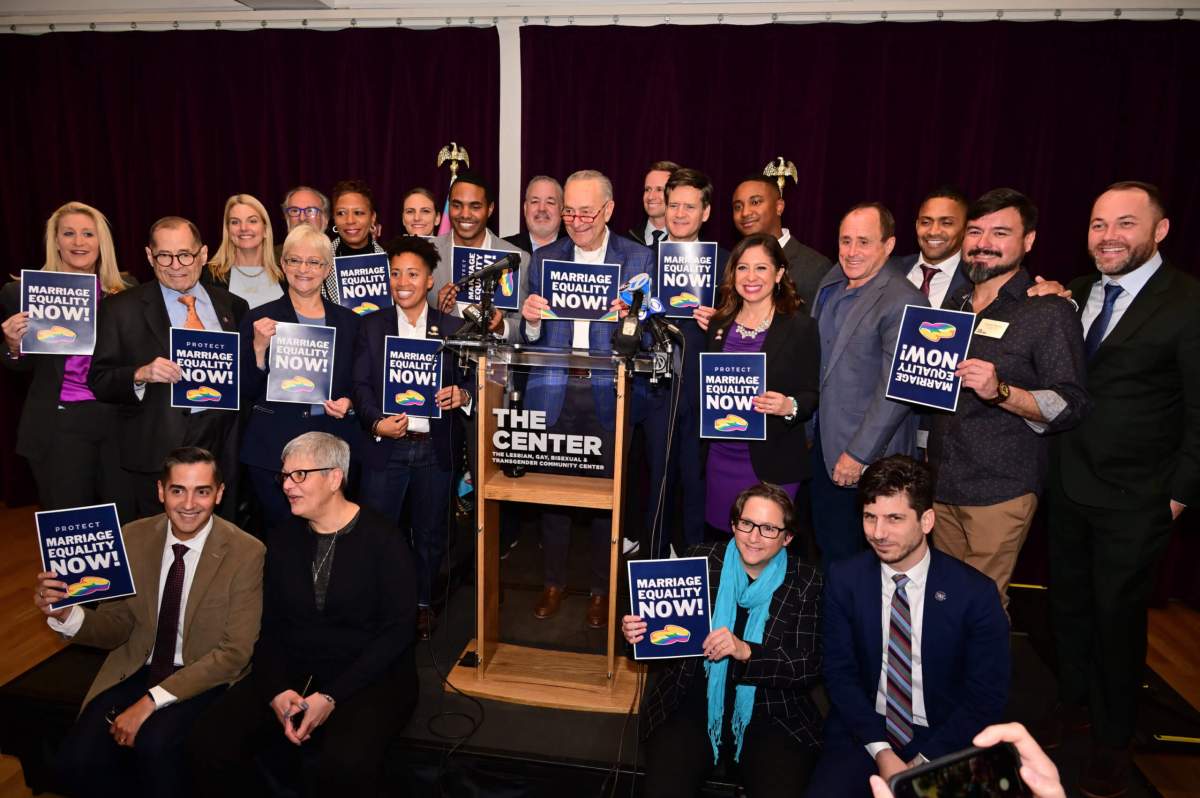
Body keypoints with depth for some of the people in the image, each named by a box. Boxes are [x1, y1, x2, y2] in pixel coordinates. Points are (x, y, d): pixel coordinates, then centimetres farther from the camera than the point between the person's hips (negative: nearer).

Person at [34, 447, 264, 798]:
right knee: (76, 761, -16)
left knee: (154, 743, -29)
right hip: (137, 669, 4)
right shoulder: (133, 538, -3)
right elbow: (116, 626, 4)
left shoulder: (247, 553, -16)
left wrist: (151, 701, -21)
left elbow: (234, 653, -15)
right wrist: (65, 614, -17)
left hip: (205, 678, -4)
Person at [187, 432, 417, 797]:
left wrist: (331, 697, -17)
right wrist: (277, 690, -10)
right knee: (208, 745, -17)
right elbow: (269, 626, 8)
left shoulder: (382, 540, -7)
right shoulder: (282, 540, 9)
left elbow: (397, 630, -11)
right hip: (291, 673, 5)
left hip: (369, 677, -5)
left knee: (345, 765, -33)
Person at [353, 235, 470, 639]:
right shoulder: (371, 326, 6)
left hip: (436, 446, 1)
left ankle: (422, 603, 31)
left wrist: (462, 394, -18)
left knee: (430, 532, 12)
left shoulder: (454, 328, 5)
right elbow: (361, 384, 0)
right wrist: (376, 422, -17)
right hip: (386, 444, 0)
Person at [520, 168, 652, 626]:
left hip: (608, 394, -2)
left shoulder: (639, 259, 1)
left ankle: (601, 589, 26)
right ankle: (553, 582, 30)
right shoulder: (545, 258, 8)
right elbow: (531, 338, 9)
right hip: (554, 391, 2)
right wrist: (531, 321, -13)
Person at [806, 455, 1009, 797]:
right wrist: (881, 752, -11)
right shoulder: (842, 579, -6)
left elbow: (986, 696, -5)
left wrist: (925, 762, -11)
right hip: (862, 732, 2)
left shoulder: (975, 593, -12)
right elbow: (839, 672, -1)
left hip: (942, 740, -1)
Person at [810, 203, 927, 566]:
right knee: (828, 543, 19)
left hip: (869, 455, -7)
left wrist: (858, 453, -20)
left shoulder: (904, 302, -19)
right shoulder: (832, 282, 5)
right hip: (823, 439, 7)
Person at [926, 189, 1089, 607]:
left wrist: (1001, 392, -27)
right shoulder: (954, 302, 13)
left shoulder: (1049, 311, -7)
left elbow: (1070, 406, -12)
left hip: (1000, 490, -6)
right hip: (940, 480, 6)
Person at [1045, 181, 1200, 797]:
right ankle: (1074, 701, 41)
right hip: (1067, 487, 5)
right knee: (1067, 601, 18)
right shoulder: (1073, 295, 4)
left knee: (1118, 614, 9)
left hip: (1134, 500, -5)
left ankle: (1113, 739, 31)